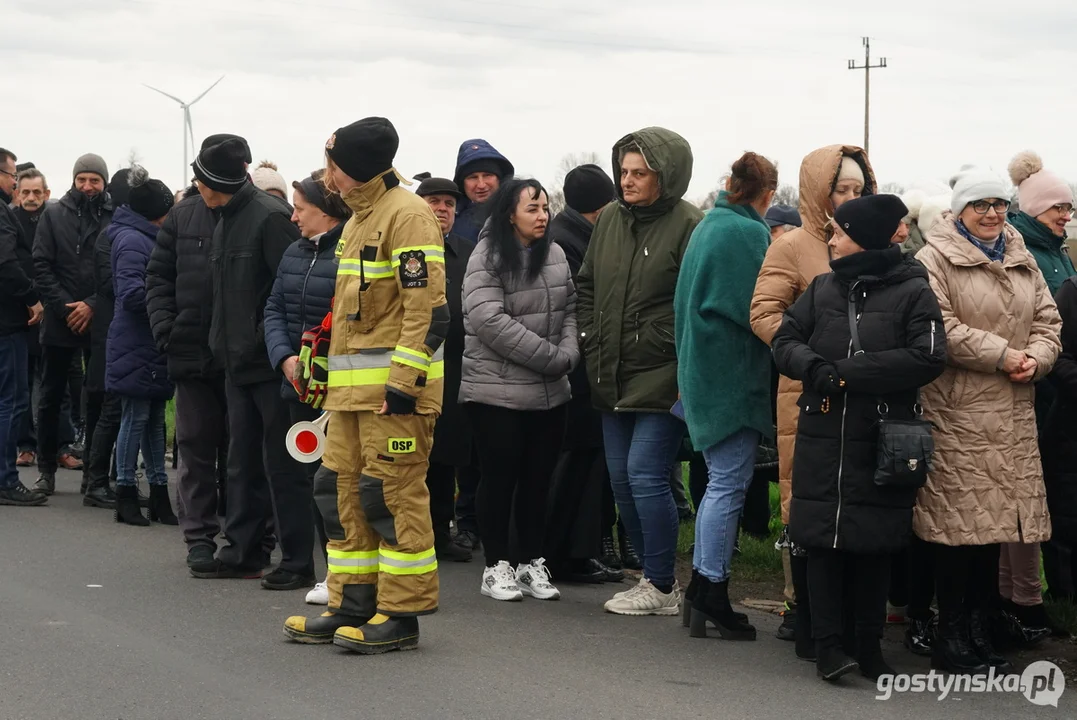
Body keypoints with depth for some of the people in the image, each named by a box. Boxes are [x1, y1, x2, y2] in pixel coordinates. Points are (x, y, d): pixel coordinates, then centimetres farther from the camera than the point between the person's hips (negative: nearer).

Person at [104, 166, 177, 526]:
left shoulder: (145, 239, 15)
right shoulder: (132, 241, -15)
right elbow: (132, 293, -22)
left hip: (152, 346, 9)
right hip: (136, 346, -9)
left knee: (154, 418, 11)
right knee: (136, 418, -3)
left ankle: (159, 492, 16)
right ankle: (126, 493, 4)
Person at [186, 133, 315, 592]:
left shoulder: (270, 217, -16)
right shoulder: (226, 221, 13)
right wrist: (223, 342, 15)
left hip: (273, 363, -9)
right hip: (239, 362, 9)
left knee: (282, 465, -3)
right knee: (244, 461, 14)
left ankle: (298, 561, 3)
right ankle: (243, 550, 23)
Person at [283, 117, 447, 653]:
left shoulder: (406, 214, -13)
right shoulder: (360, 216, 19)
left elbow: (427, 306, -19)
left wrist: (404, 380, -23)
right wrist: (332, 365, 22)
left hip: (394, 385, -10)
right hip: (352, 385, 10)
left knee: (394, 495, -6)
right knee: (344, 489, 11)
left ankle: (402, 613, 0)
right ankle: (352, 605, 18)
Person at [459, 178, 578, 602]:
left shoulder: (555, 255, 9)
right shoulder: (487, 258, -10)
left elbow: (570, 310, 12)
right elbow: (490, 321, -19)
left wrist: (567, 355, -8)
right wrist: (551, 357, -18)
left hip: (550, 392, 6)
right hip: (498, 390, -5)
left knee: (538, 478, 10)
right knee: (500, 477, 2)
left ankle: (531, 563, 19)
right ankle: (497, 566, 11)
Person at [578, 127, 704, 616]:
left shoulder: (689, 226, -11)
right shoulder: (610, 221, 10)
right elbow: (587, 286, 19)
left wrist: (658, 345, -15)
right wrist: (592, 342, 10)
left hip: (660, 379, -7)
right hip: (613, 379, 8)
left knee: (645, 474, -10)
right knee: (621, 478, 11)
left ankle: (661, 586, 2)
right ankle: (656, 574, 23)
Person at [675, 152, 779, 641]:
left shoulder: (708, 225, 13)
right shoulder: (749, 233, -14)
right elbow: (757, 308, -18)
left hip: (702, 369, 9)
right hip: (734, 374, -9)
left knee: (721, 481, 15)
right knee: (729, 482, -4)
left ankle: (701, 583, 16)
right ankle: (712, 595, -2)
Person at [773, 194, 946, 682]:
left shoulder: (913, 291, -2)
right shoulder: (823, 288, 10)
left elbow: (928, 358, -13)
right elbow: (784, 340, 9)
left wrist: (849, 373, -16)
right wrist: (813, 366, -14)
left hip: (882, 440, -3)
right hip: (822, 436, 3)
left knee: (874, 545, 5)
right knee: (823, 539, -1)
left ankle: (869, 648, 16)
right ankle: (828, 644, 4)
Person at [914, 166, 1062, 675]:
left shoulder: (1022, 260, 17)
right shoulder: (936, 259, -5)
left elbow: (1047, 320, 16)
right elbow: (941, 329, -15)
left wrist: (1035, 357, -5)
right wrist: (1002, 354, -16)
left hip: (1011, 415, 7)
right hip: (957, 413, -7)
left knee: (993, 523, 10)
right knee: (958, 524, -4)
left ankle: (980, 632, 19)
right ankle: (952, 641, 5)